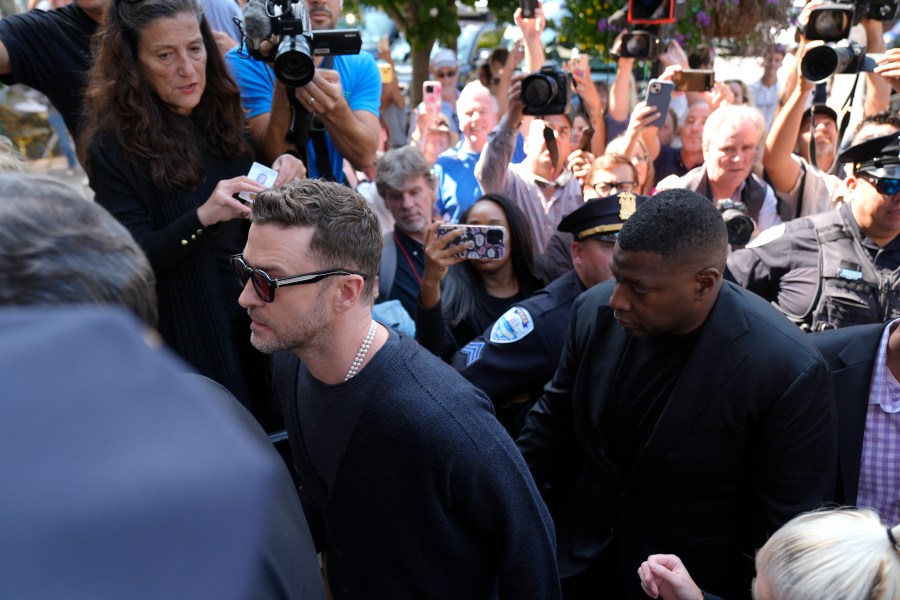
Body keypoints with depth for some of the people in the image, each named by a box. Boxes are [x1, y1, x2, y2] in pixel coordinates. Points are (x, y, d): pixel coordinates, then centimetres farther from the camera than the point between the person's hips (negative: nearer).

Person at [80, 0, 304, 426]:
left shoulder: (219, 120, 4)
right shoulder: (114, 147, -14)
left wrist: (278, 180, -9)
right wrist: (202, 218, -32)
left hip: (253, 320, 5)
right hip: (189, 334, -5)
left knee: (269, 422, 16)